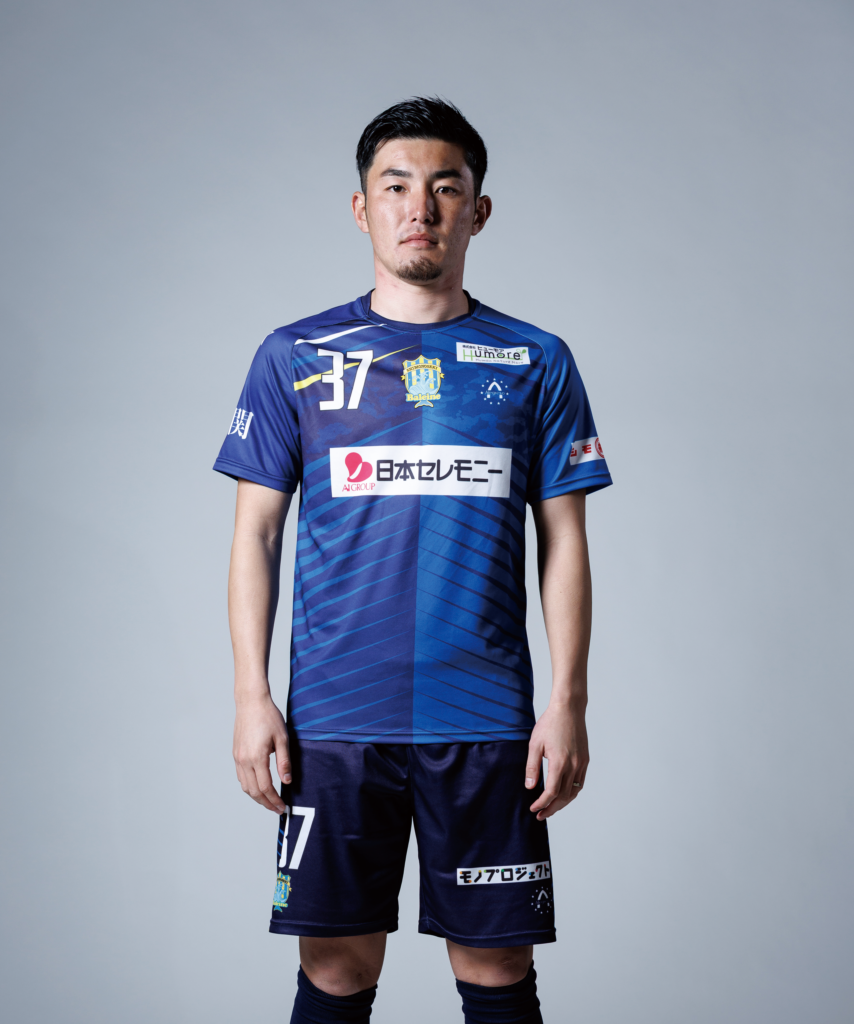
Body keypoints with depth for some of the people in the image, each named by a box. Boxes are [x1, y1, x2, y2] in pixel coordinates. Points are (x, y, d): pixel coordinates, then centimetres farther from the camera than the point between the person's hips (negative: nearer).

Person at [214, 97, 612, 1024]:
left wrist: (568, 703, -1)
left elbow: (563, 542, 6)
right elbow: (255, 533, 6)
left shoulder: (534, 363, 7)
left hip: (487, 721, 0)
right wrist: (251, 696, -2)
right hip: (334, 717, 0)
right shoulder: (295, 356, 7)